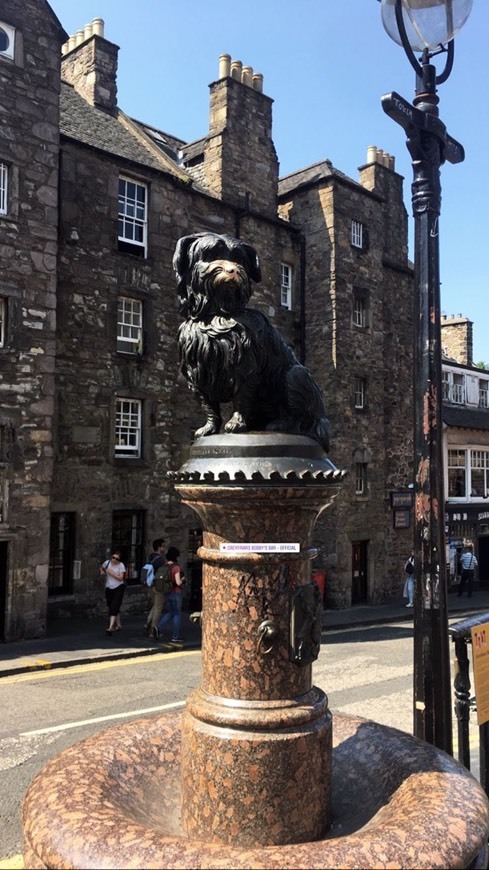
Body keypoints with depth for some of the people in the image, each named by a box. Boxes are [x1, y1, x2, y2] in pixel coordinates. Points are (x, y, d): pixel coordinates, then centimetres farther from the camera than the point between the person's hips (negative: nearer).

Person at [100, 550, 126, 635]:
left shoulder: (121, 565, -10)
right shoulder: (107, 562, 1)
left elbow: (120, 578, -16)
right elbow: (101, 567, 23)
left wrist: (111, 573, -20)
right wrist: (102, 571, 1)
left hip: (118, 588, -5)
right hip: (109, 588, 5)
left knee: (114, 608, -14)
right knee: (111, 607, 13)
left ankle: (110, 628, -19)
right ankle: (118, 625, 30)